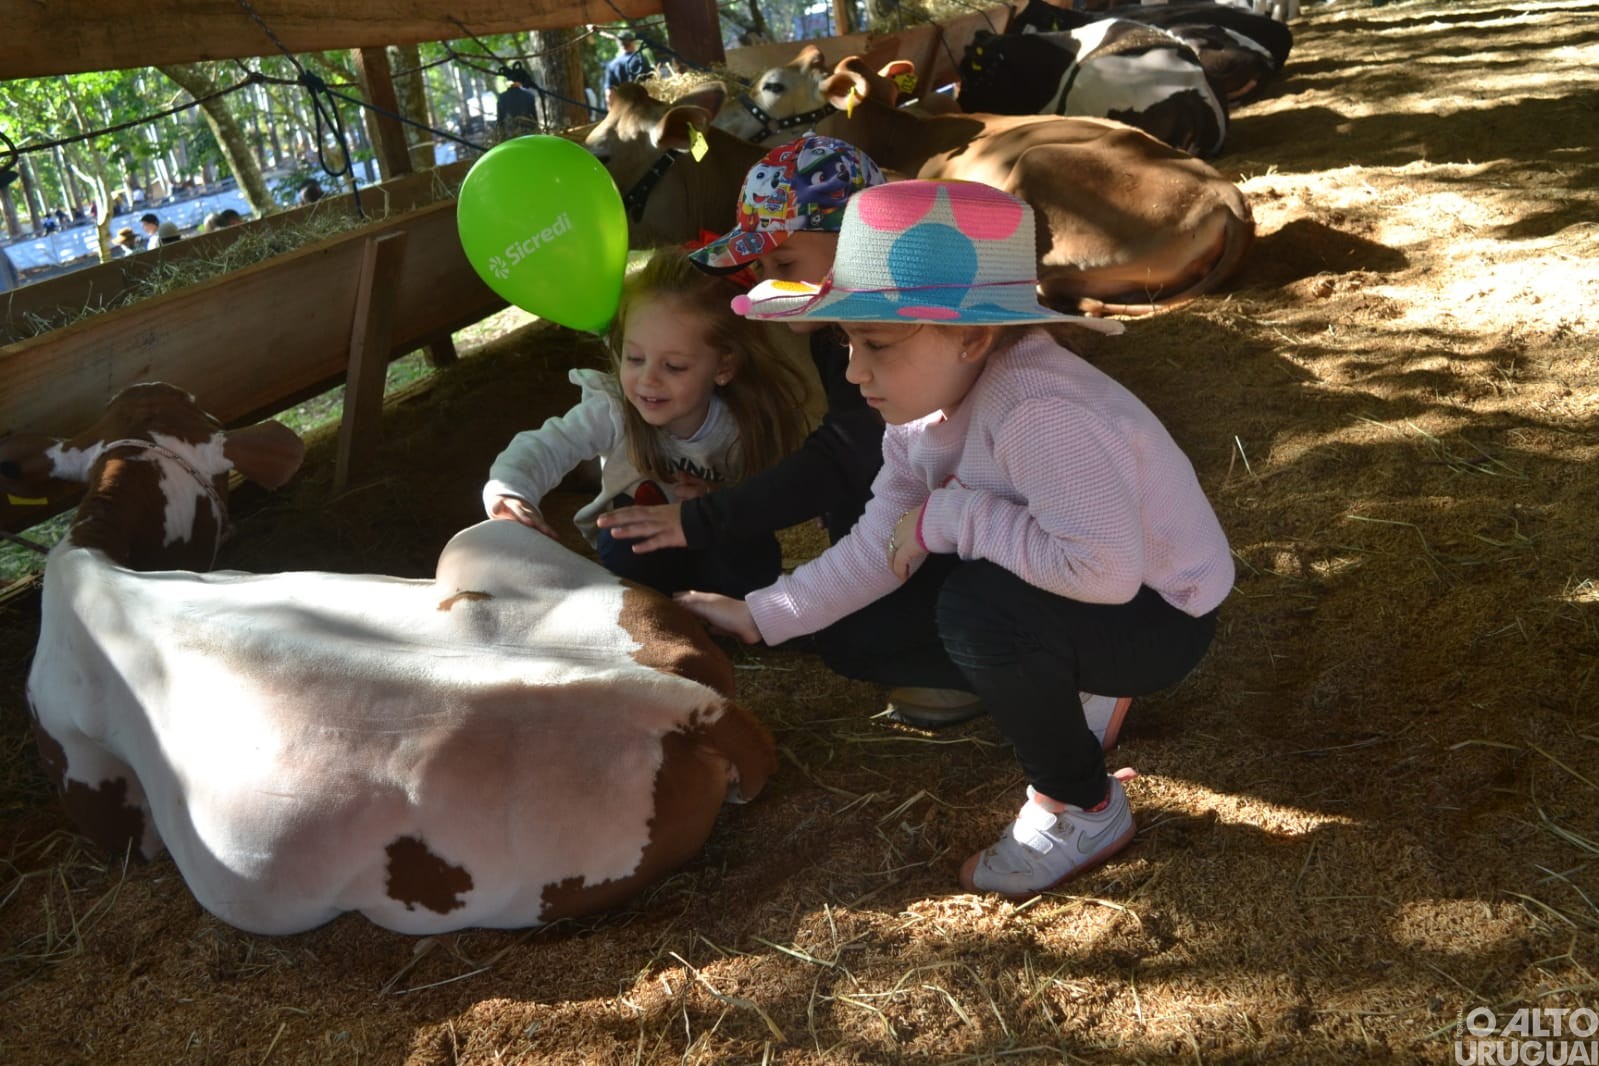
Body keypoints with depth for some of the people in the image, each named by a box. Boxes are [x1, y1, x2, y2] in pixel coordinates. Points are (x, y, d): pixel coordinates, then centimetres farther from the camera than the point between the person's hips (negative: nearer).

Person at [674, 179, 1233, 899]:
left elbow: (1104, 567, -45)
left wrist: (953, 517, -33)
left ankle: (1084, 811, -8)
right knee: (870, 618, 4)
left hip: (1159, 616, -8)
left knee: (979, 607, -34)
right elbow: (878, 546, -3)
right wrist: (761, 616, -9)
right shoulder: (924, 411, -8)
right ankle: (1071, 693, 15)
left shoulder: (1038, 412, -36)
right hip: (1056, 596, 8)